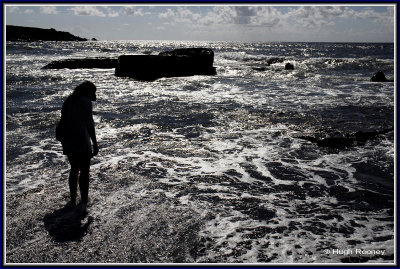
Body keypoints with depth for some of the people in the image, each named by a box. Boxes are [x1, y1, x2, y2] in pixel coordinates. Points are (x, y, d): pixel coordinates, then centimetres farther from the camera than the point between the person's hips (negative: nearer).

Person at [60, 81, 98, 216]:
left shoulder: (68, 101, 12)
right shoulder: (86, 102, -11)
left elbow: (63, 122, 16)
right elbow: (90, 125, -16)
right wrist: (95, 144, -11)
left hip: (68, 142, 7)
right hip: (81, 142, -7)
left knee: (74, 169, 21)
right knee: (84, 172, 1)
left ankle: (73, 200, 30)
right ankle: (83, 204, -5)